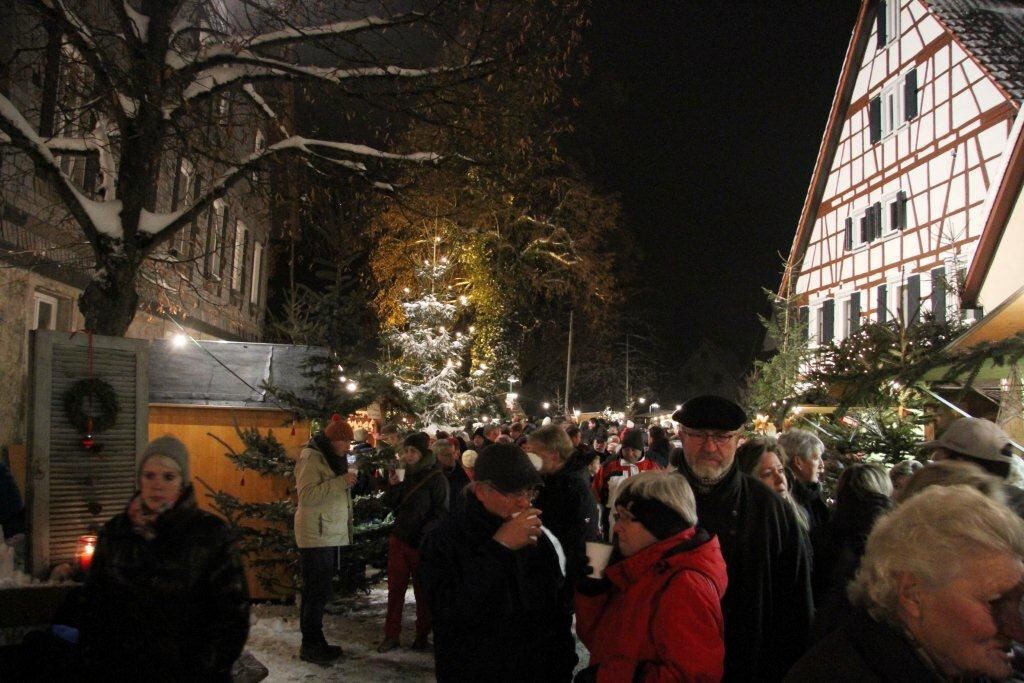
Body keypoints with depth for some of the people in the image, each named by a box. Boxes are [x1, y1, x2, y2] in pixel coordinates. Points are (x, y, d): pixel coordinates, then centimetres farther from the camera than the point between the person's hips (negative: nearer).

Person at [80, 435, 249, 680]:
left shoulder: (212, 533, -10)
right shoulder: (115, 531, 1)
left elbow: (233, 613, -9)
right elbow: (94, 604, 8)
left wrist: (203, 670, -14)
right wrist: (94, 666, 1)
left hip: (187, 672, -3)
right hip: (121, 670, 3)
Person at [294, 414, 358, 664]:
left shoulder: (332, 458, 16)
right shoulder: (311, 457, -13)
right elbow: (306, 495, -23)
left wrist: (347, 482, 9)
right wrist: (341, 481, -23)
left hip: (330, 535, 9)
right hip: (315, 535, -9)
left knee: (318, 591, 13)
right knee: (317, 592, -6)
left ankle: (315, 642, 20)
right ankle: (310, 646, 3)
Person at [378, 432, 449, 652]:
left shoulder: (436, 478, -9)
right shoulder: (406, 475, 9)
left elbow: (440, 512, -9)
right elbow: (390, 504, 10)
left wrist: (425, 538, -16)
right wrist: (393, 485, -8)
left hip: (422, 544, -5)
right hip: (399, 539, 5)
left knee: (423, 592, 5)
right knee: (395, 589, 7)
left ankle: (422, 636, 16)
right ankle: (391, 635, 15)